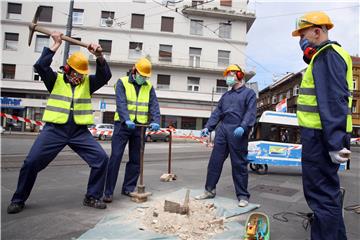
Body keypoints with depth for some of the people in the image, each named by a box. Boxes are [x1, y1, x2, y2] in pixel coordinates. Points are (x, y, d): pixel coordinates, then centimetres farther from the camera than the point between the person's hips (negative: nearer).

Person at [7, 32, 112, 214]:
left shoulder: (88, 82, 9)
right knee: (31, 162, -5)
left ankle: (92, 197, 5)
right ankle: (18, 200, 19)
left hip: (80, 132, 2)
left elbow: (105, 76, -7)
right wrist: (56, 45, -12)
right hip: (54, 130, -1)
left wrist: (99, 57, -23)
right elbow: (40, 66, -12)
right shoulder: (56, 80, 5)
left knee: (101, 158, -11)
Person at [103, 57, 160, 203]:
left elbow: (154, 105, 0)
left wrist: (155, 121, -18)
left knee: (136, 159, 8)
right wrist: (126, 120, -30)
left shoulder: (149, 87, 11)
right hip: (123, 125, -4)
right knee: (116, 157, -5)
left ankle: (128, 188, 21)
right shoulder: (122, 82, 0)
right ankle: (108, 191, 2)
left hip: (140, 126, 4)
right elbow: (121, 103, -14)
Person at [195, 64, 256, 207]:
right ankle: (210, 190, 16)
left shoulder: (249, 93, 5)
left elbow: (251, 113, -9)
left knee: (239, 164, 0)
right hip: (222, 130, 6)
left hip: (237, 133, -6)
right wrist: (208, 127, 5)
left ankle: (243, 196, 10)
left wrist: (243, 127, -25)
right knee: (215, 161, 5)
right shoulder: (226, 95, 23)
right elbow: (217, 113, 18)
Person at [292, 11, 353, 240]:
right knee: (328, 190, 20)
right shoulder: (324, 56, 22)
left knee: (321, 194, -4)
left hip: (321, 135, -11)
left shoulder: (328, 55, -11)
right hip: (320, 134, 11)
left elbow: (334, 101, -21)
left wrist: (335, 142, -25)